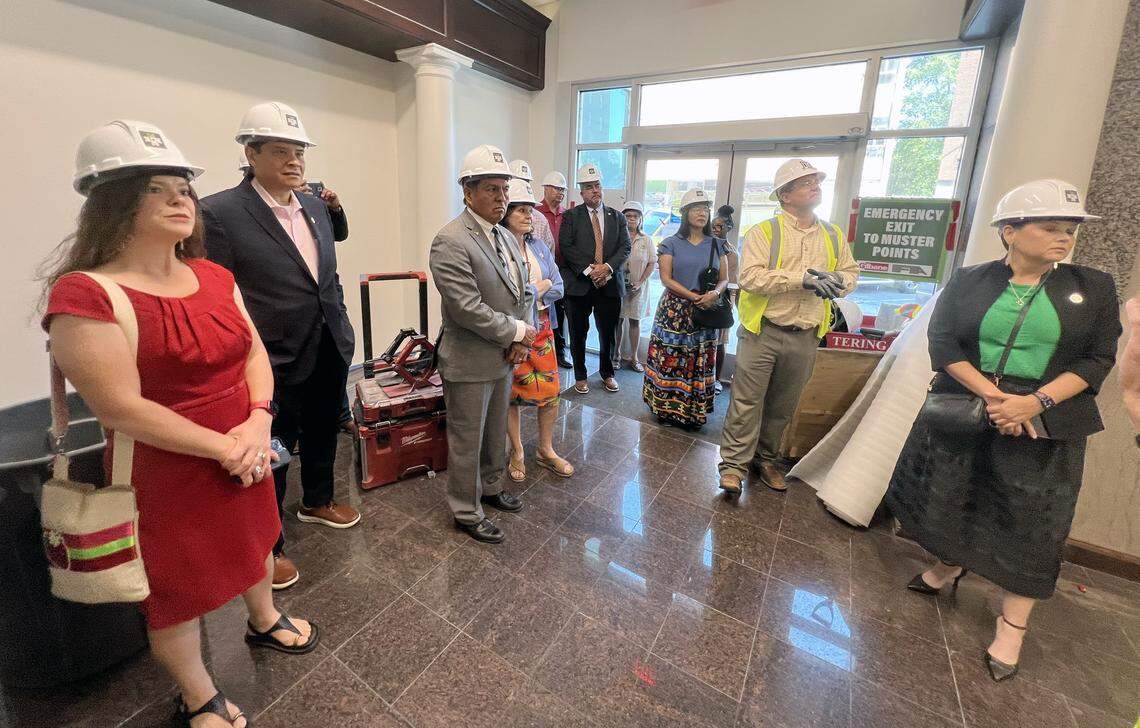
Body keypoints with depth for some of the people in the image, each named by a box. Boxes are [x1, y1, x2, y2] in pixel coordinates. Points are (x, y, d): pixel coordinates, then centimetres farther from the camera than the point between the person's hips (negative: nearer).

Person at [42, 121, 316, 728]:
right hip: (165, 473, -6)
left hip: (246, 456, 6)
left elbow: (254, 353, 1)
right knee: (175, 590, 15)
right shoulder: (85, 294, -18)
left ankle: (264, 622, 55)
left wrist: (258, 422, -15)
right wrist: (223, 448, -20)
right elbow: (121, 409, -22)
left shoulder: (214, 277, 2)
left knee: (252, 541, 26)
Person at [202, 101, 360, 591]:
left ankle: (317, 501, 49)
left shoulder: (316, 207, 7)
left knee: (323, 434, 24)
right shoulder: (221, 212, -14)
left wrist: (342, 331, 12)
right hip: (277, 363, -6)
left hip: (330, 353, 7)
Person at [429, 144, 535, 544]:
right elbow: (468, 309, -25)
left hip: (505, 358, 8)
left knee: (495, 432, 23)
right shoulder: (450, 243, -18)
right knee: (467, 442, 9)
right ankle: (467, 512, 27)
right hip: (469, 363, -8)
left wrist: (520, 341, -4)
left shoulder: (507, 237, 8)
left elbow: (523, 292, 11)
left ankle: (490, 487, 44)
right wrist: (517, 332, -15)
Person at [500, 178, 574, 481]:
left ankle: (546, 450, 29)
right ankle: (517, 453, 29)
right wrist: (540, 288, -11)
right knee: (512, 394, 9)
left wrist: (528, 292, -13)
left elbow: (558, 288, 3)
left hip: (541, 329, 5)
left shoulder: (540, 247, 7)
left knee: (550, 391, 9)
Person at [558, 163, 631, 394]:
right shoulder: (571, 216, 4)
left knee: (608, 332, 10)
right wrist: (588, 269, -16)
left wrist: (607, 267, -14)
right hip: (579, 284, -2)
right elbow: (566, 246, -7)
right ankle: (580, 376, 22)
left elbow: (625, 247, 3)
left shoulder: (616, 217, 12)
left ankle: (607, 374, 29)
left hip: (610, 284, 2)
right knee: (578, 333, 6)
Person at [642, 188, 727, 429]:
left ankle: (693, 411, 17)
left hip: (706, 314, 3)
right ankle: (666, 408, 13)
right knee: (669, 359, -2)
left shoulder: (717, 245, 10)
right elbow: (666, 279, -7)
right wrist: (695, 297, -16)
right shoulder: (671, 244, 1)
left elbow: (725, 279, 9)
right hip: (674, 311, -2)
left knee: (699, 363, 5)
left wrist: (714, 294, -15)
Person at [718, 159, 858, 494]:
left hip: (805, 338, 5)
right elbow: (751, 277, -17)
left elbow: (851, 271, 21)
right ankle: (734, 464, 7)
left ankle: (765, 459, 30)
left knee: (782, 406, 14)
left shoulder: (833, 235, 14)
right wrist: (802, 278, -20)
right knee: (747, 402, -4)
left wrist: (838, 282, -3)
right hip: (762, 332, -5)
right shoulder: (763, 232, -4)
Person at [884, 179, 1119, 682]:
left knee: (1027, 521, 5)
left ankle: (1012, 627, 21)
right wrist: (990, 395, -18)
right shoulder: (968, 281, -1)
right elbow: (942, 343, -7)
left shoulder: (1093, 289, 2)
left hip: (1045, 424, 0)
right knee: (949, 498, 11)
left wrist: (1035, 402, -17)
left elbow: (1098, 359, -2)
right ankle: (949, 566, 40)